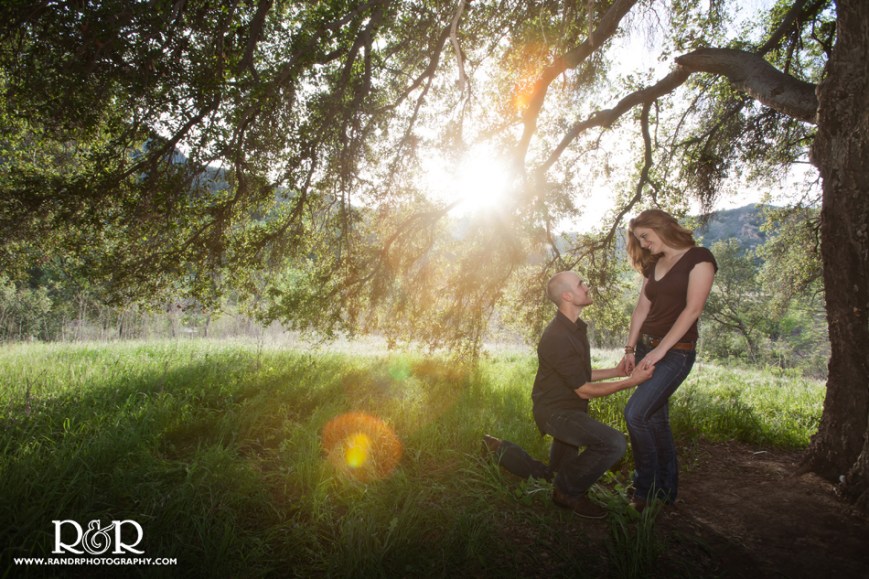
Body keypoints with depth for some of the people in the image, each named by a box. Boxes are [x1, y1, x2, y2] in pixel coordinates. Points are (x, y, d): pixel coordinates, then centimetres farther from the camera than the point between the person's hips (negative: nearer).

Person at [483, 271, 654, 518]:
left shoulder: (574, 328, 8)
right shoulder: (558, 338, -25)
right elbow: (584, 390, -19)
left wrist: (616, 371, 7)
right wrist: (631, 382, -18)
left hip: (566, 410, 10)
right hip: (556, 412, -10)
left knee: (558, 474, 21)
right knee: (614, 443, -26)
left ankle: (500, 449, 28)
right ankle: (569, 491, -6)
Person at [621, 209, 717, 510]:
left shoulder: (698, 258, -7)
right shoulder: (653, 265, 15)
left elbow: (693, 309, -15)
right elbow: (641, 308, 11)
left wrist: (660, 350, -18)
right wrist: (630, 349, 2)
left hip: (676, 351, -7)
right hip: (647, 348, 7)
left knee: (635, 412, -17)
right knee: (655, 419, 10)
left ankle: (646, 489, -1)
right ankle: (666, 491, 23)